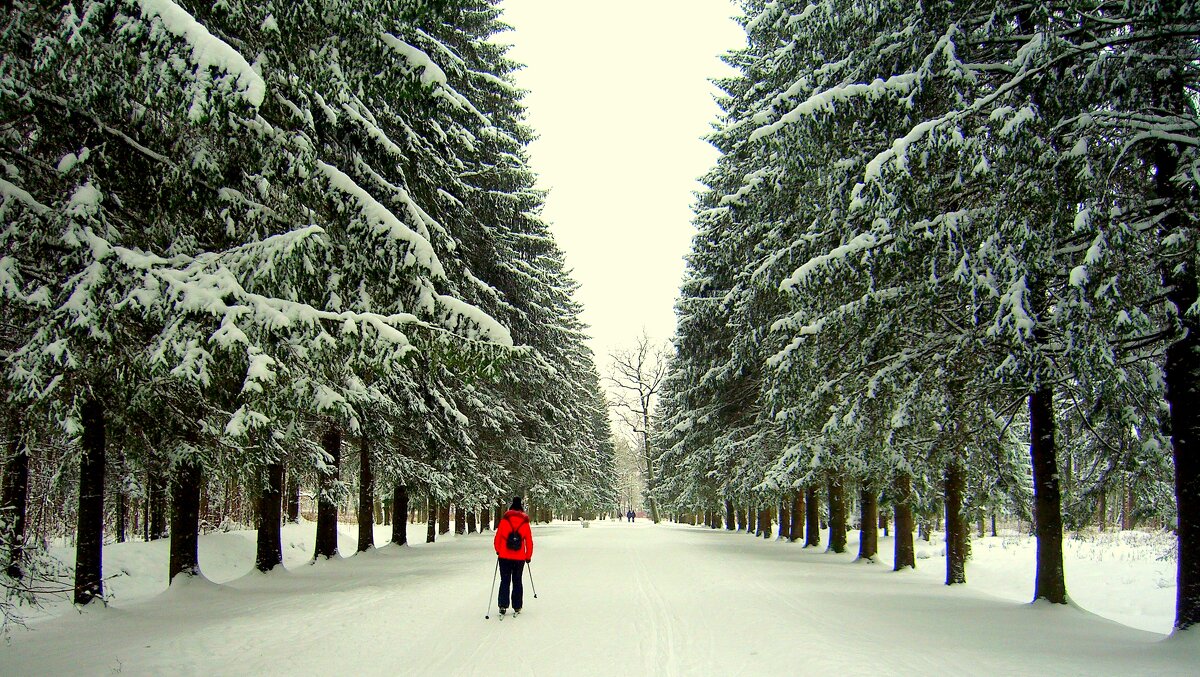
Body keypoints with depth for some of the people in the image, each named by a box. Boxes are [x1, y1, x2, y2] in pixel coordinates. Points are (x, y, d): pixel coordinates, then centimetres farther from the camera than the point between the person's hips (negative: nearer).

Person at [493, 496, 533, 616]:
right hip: (520, 558, 1)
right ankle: (517, 607, 11)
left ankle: (503, 606, -2)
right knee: (517, 582, 11)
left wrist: (498, 550, 16)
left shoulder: (504, 520, -4)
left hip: (504, 557, -1)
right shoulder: (525, 523, 0)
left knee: (505, 581, 7)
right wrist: (529, 556, 13)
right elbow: (529, 542, 3)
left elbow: (497, 538, 0)